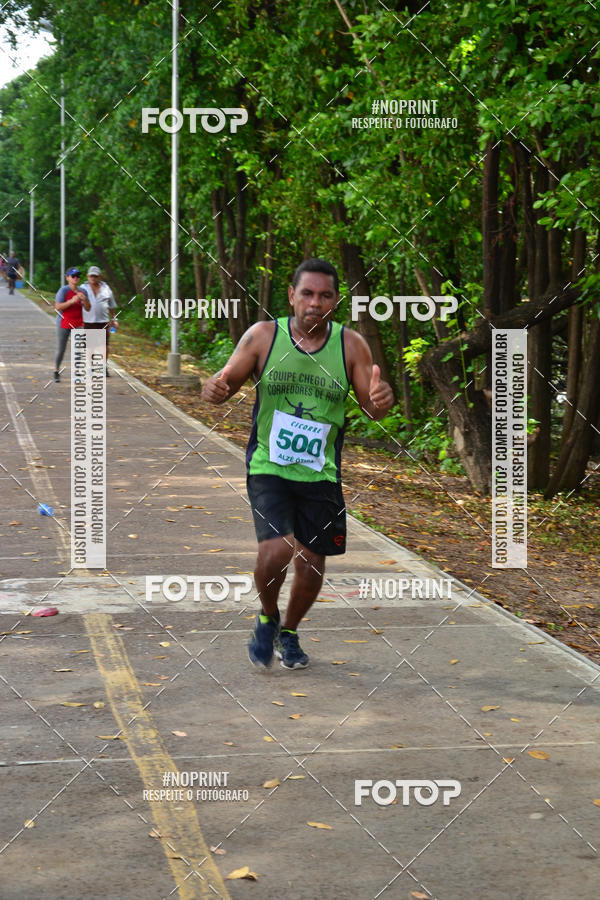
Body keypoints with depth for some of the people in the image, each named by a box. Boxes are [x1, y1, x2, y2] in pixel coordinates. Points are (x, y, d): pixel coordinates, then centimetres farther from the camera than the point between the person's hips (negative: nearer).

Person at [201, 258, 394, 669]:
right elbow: (227, 381, 1)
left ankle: (289, 632, 37)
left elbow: (373, 409, -1)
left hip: (321, 474, 2)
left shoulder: (351, 345, -3)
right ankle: (267, 618, 11)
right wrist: (215, 388, -24)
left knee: (312, 563, 8)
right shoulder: (263, 336, -6)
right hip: (268, 467, -2)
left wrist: (382, 400, -26)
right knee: (275, 550, -21)